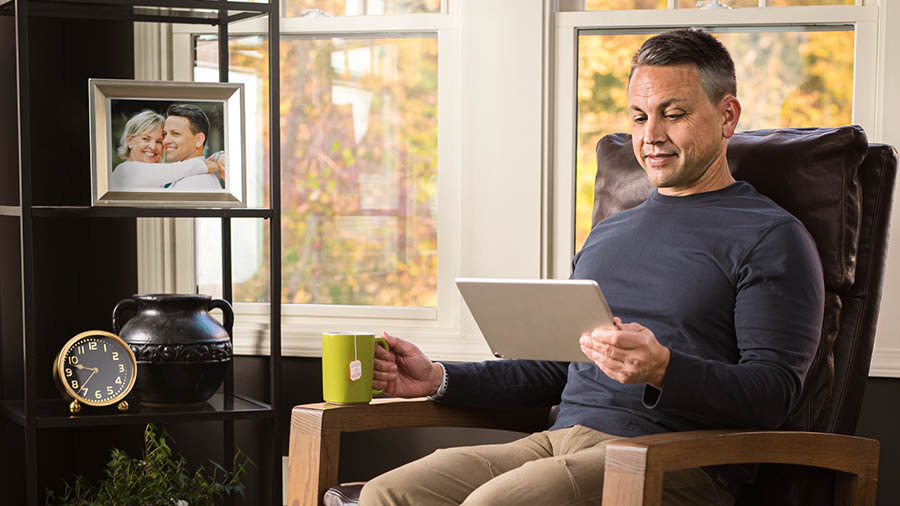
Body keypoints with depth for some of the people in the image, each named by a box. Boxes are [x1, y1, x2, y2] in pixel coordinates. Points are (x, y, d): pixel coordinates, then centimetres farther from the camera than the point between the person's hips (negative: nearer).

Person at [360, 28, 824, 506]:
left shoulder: (771, 237, 1)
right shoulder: (607, 233, 25)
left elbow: (773, 394, -9)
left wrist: (664, 369, -27)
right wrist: (440, 378, 14)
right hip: (560, 440, 7)